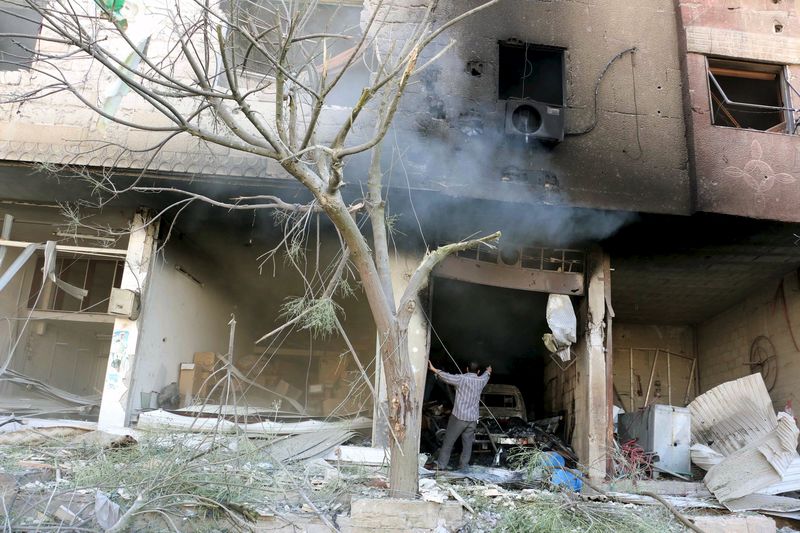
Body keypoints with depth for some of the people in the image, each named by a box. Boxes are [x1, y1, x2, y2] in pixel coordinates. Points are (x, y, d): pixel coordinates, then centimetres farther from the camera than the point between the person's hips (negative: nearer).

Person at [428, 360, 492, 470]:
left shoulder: (461, 379, -11)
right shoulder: (481, 381, 6)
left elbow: (446, 376, -16)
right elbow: (485, 376, 29)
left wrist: (434, 369, -9)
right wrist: (488, 371, 51)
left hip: (459, 417, -4)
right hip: (472, 419, 4)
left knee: (448, 441, 4)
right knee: (467, 443, 12)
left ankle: (441, 464, 7)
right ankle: (463, 465, 15)